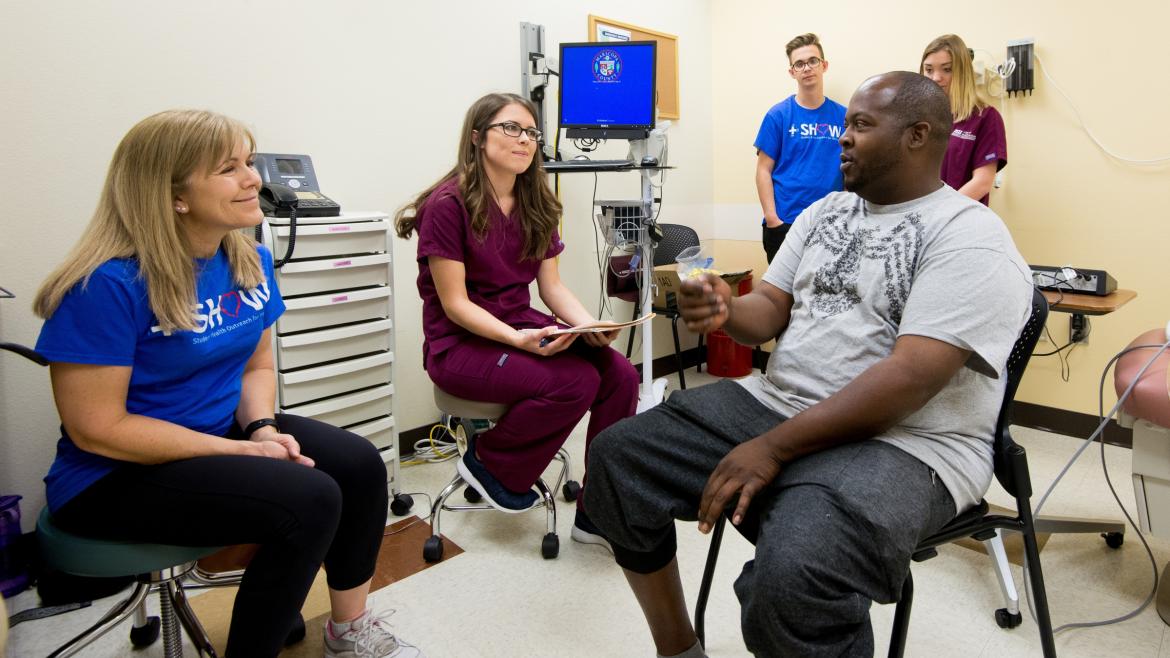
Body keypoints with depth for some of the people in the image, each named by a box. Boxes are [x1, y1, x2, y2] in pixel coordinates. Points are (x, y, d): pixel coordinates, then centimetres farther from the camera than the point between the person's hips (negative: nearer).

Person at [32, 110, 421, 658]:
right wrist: (243, 449, -22)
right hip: (118, 476, -7)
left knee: (359, 463, -10)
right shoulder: (109, 284, -23)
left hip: (225, 432, 7)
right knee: (309, 500, -25)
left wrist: (262, 428, -11)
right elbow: (96, 428, -21)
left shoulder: (249, 260, -1)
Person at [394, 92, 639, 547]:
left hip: (524, 328, 7)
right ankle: (487, 461, 0)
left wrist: (591, 325, -13)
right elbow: (455, 304, -15)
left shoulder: (535, 205, 9)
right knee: (575, 383, -28)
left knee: (620, 374, -16)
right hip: (462, 343, -6)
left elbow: (552, 287, 6)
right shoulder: (449, 204, -13)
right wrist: (519, 339, -29)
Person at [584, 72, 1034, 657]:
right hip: (774, 401, 8)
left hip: (903, 445, -7)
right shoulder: (824, 211, 14)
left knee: (790, 575, -37)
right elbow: (771, 312, 12)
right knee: (617, 458, -3)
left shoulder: (970, 238, -10)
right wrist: (726, 311, -13)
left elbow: (911, 377, -21)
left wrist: (773, 447, -24)